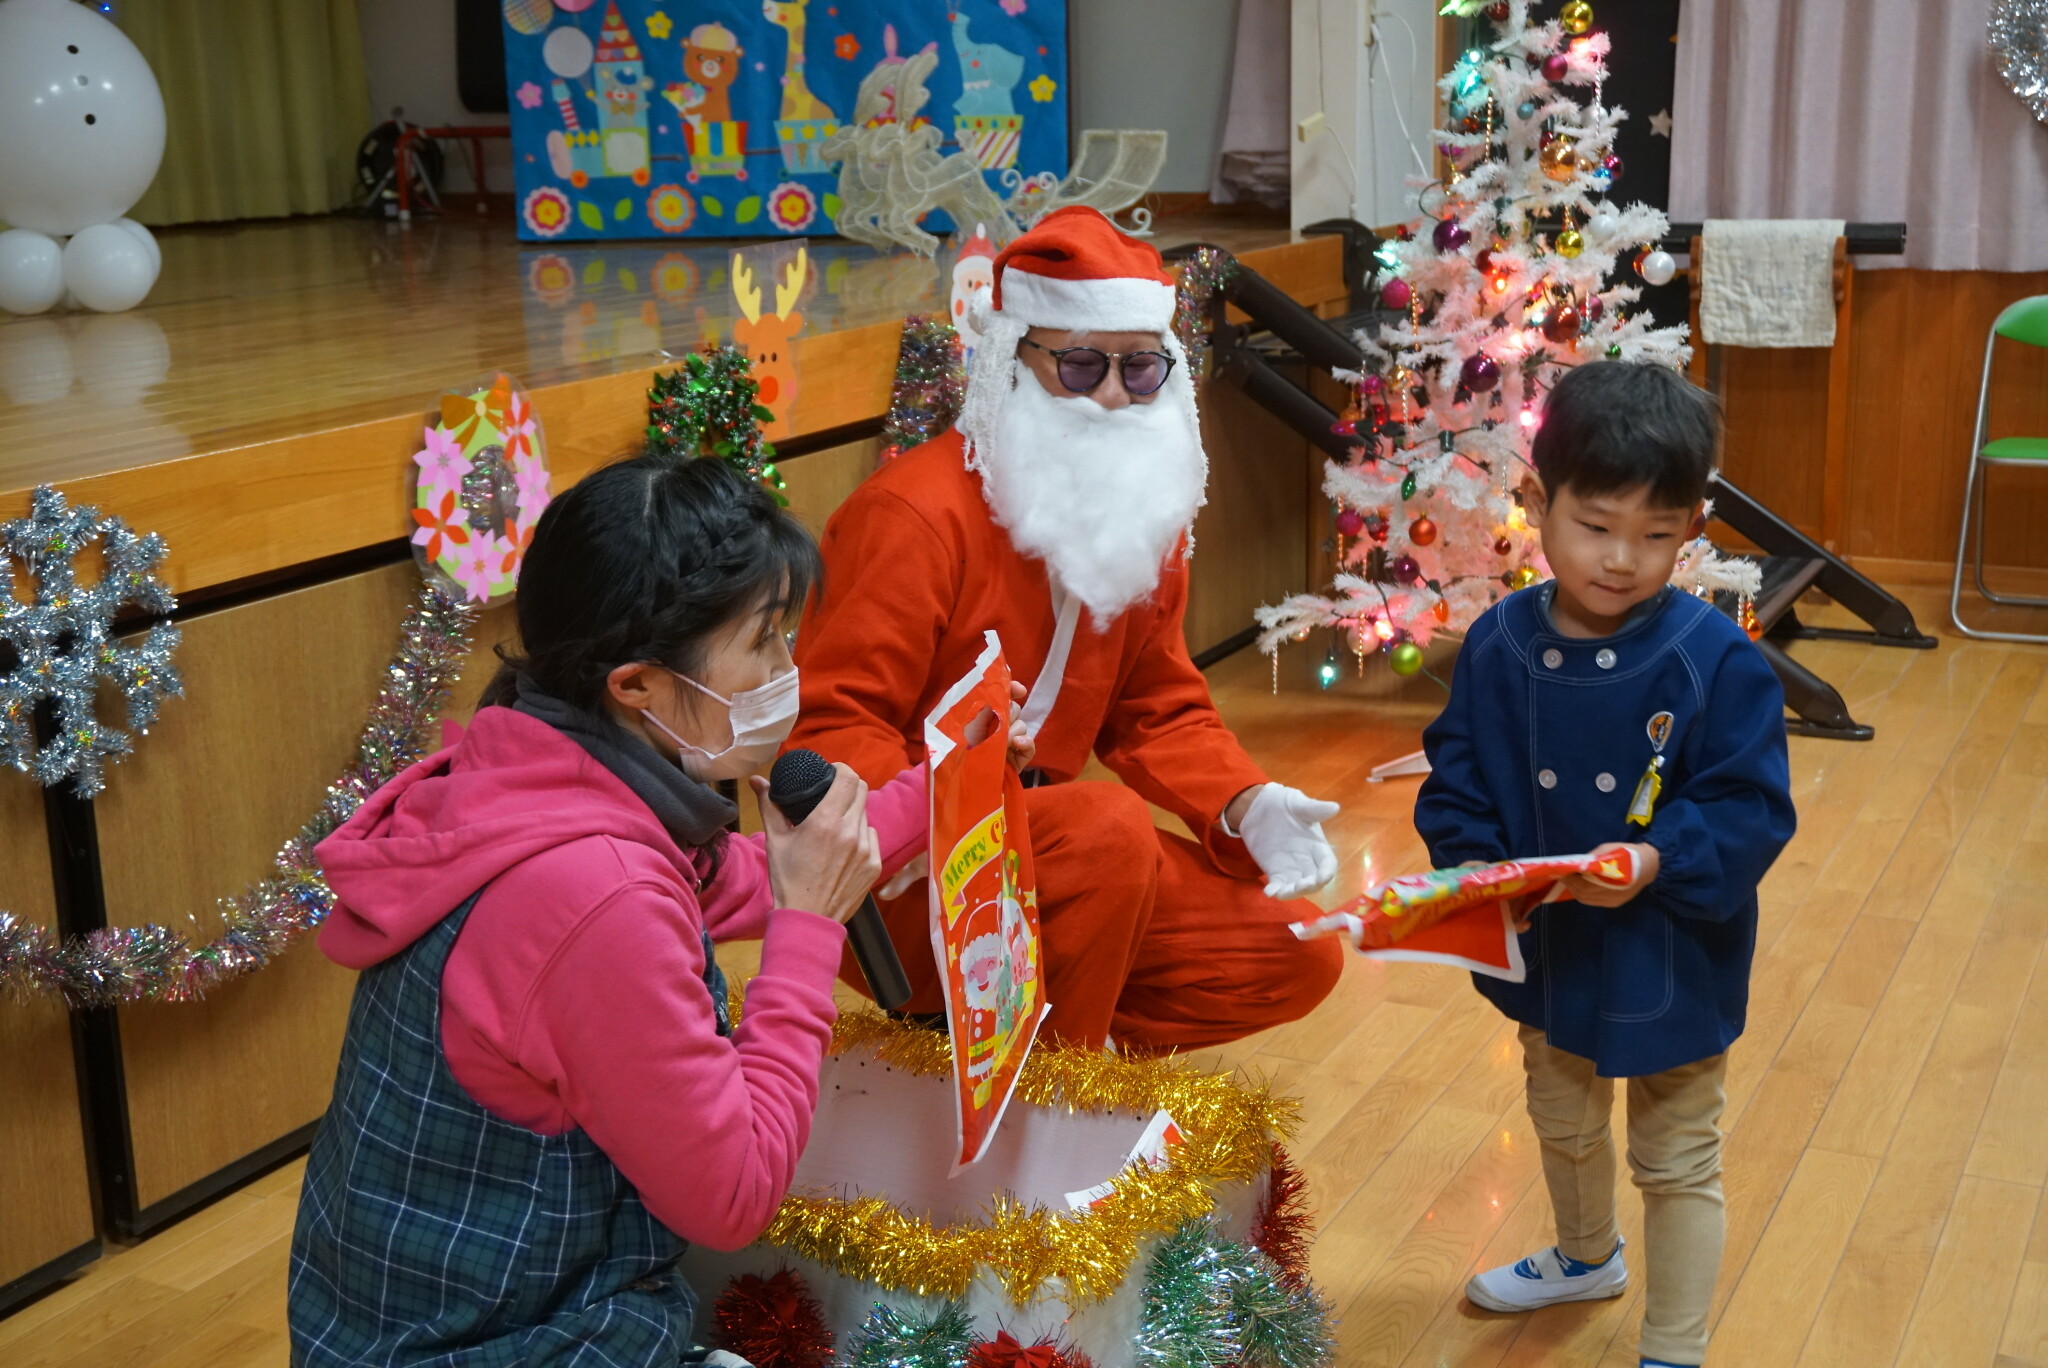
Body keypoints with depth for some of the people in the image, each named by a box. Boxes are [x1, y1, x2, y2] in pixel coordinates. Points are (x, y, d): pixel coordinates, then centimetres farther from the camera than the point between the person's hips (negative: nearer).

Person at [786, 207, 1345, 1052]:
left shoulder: (1148, 518, 5)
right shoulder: (917, 514, -19)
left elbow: (1158, 708, 11)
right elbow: (832, 729, -21)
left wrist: (1246, 805, -8)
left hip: (1030, 847, 8)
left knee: (1294, 957, -1)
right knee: (1107, 827, -35)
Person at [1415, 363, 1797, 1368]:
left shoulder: (1717, 661, -21)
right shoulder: (1498, 647, -10)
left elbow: (1752, 808, -20)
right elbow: (1454, 775, -2)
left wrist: (1660, 860, -35)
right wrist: (1469, 858, -19)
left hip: (1674, 962, -5)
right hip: (1546, 948, 5)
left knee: (1677, 1163, 11)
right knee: (1563, 1127, 29)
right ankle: (1586, 1257, 58)